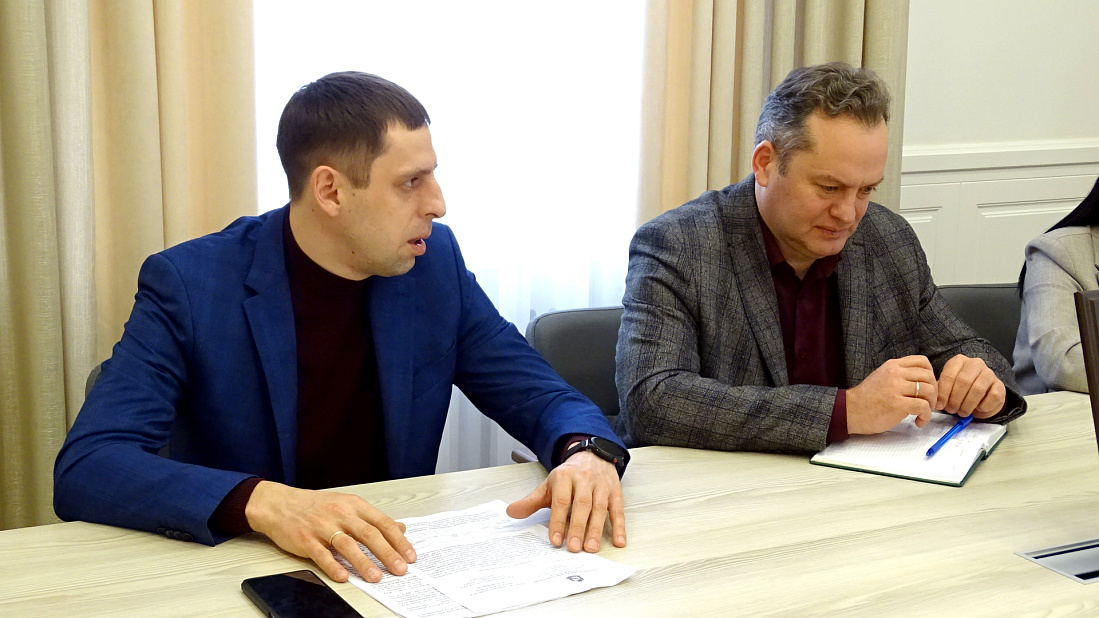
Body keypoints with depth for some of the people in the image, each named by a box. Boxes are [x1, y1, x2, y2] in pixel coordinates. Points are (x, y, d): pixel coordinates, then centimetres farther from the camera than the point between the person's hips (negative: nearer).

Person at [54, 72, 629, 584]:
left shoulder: (434, 263, 1)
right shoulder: (189, 284, -12)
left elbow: (537, 394, 7)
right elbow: (84, 467, -20)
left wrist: (587, 452, -17)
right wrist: (260, 502, -35)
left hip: (391, 563, 3)